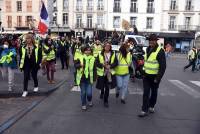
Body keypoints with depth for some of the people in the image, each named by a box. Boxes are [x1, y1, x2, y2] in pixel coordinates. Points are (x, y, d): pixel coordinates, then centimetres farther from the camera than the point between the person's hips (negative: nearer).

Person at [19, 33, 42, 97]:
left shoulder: (36, 47, -5)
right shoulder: (23, 47, 3)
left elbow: (39, 56, -3)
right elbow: (21, 56, 9)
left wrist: (38, 63, -10)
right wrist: (21, 65, 5)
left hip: (34, 64, -2)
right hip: (26, 65, 2)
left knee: (34, 76, 13)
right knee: (25, 77, -1)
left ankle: (36, 86, 38)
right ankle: (25, 91, 5)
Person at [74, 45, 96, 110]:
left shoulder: (93, 59, -1)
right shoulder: (80, 58, -5)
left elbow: (94, 69, 3)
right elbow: (75, 65, -4)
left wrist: (94, 78, 0)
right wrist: (80, 65, -25)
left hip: (89, 78, 0)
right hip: (82, 78, 0)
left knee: (89, 93, -2)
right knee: (83, 92, 9)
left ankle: (90, 100, 32)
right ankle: (84, 104, 30)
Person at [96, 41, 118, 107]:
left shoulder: (113, 54, 1)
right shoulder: (100, 54, -2)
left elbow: (116, 63, 0)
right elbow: (97, 63, -3)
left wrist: (110, 66, -15)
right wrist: (103, 65, -19)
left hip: (110, 73, 0)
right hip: (101, 73, 0)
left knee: (107, 87, 1)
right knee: (102, 86, 10)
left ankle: (106, 101, 17)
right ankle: (102, 93, 47)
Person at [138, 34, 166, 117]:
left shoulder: (160, 51, -14)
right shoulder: (147, 49, 8)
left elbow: (163, 66, -17)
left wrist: (158, 78, -19)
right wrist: (144, 72, 13)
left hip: (155, 76, -5)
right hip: (146, 75, 5)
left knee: (154, 92, 13)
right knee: (146, 93, 1)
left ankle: (151, 106, 33)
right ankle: (145, 110, 5)